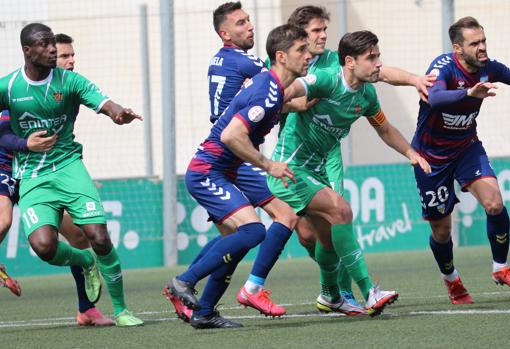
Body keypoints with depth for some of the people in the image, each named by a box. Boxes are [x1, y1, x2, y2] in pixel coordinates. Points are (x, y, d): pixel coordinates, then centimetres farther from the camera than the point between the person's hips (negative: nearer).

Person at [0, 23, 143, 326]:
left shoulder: (68, 81, -4)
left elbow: (102, 102, -19)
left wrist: (117, 112, -42)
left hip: (68, 167, 0)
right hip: (32, 178, 0)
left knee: (99, 238, -13)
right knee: (43, 245, -21)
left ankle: (120, 309, 5)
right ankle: (86, 262, 14)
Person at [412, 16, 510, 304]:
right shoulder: (444, 66, -28)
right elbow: (435, 98, -49)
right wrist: (469, 93, -66)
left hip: (467, 147, 3)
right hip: (432, 156, -3)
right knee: (441, 230, 5)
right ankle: (452, 281, 34)